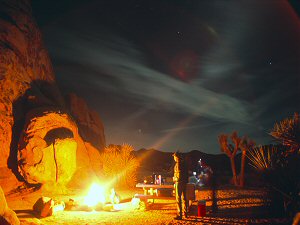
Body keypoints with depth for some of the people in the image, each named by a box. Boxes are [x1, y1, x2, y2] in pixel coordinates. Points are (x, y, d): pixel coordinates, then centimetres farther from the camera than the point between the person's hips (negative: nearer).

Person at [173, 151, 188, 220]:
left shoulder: (178, 163, -12)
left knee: (178, 199, -7)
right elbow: (186, 173, 16)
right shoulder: (184, 163, 13)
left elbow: (179, 174, -19)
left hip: (179, 182, -9)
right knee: (184, 198, 17)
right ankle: (185, 213, 24)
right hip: (185, 182, 9)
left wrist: (175, 178, -5)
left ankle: (179, 215, -8)